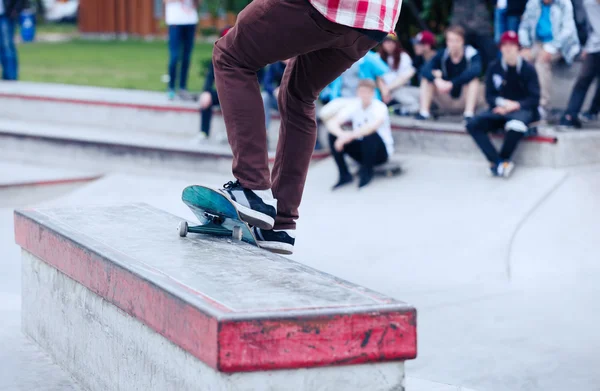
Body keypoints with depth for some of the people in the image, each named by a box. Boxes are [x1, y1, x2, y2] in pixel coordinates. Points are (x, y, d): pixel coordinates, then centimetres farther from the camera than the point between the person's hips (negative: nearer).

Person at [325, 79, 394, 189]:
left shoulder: (380, 107, -19)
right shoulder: (353, 106, -6)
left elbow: (374, 125, -42)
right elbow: (331, 123, -19)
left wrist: (350, 135, -51)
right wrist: (341, 134, -42)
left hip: (381, 152, -4)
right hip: (361, 149, 4)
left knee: (370, 134, -36)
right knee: (333, 135, -16)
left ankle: (367, 172, -15)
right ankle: (344, 175, -9)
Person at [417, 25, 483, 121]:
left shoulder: (472, 54, -15)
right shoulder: (442, 55, -7)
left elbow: (475, 70, -38)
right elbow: (425, 69, -22)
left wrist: (452, 83, -42)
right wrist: (437, 79, -42)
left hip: (464, 103, -3)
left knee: (473, 78, -27)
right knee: (427, 78, -13)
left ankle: (469, 113, -33)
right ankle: (424, 112, -22)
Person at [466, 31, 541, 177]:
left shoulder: (528, 69, -3)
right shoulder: (494, 69, 6)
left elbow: (534, 99, -4)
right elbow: (489, 96, 7)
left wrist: (515, 105, -17)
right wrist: (503, 103, -13)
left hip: (522, 110, -4)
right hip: (500, 110, 4)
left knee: (515, 126, -40)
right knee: (473, 125, -22)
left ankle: (500, 161, -17)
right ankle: (498, 162, -30)